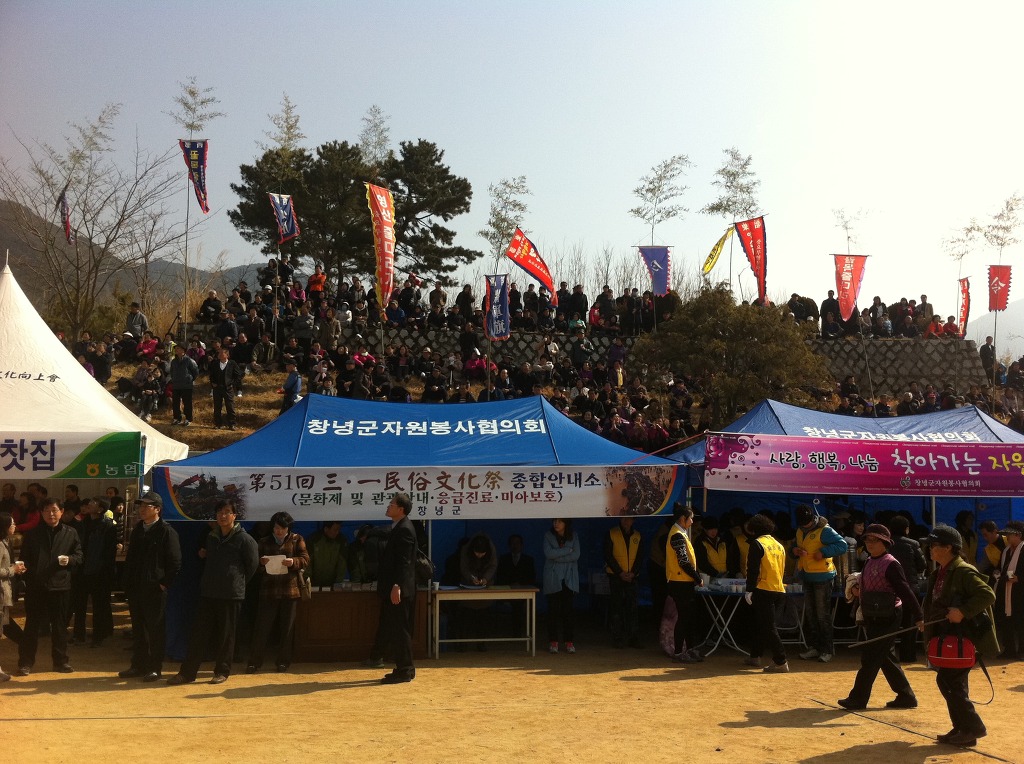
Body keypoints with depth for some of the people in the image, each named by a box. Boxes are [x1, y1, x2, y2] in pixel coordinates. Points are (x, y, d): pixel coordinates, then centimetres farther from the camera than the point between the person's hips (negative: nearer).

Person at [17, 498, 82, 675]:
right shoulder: (32, 534, 6)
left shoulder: (70, 533, 5)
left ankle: (60, 661, 18)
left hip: (60, 585, 0)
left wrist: (70, 559, -14)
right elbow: (25, 559, 6)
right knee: (32, 625, 5)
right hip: (36, 586, 0)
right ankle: (25, 663, 12)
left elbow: (79, 556, 7)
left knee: (60, 625, 8)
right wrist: (27, 577, -5)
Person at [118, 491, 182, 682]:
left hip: (155, 589, -7)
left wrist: (164, 583, -13)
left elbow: (175, 563, -12)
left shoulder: (167, 531, -10)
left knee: (155, 629, 1)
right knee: (137, 629, 14)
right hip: (136, 588, 7)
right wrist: (128, 583, 10)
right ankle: (138, 665, 24)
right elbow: (130, 558, 17)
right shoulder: (137, 529, 12)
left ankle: (155, 668, 9)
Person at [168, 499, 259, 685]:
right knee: (199, 633, 4)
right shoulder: (211, 537, 10)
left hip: (231, 595, -5)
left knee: (225, 635, 4)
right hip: (208, 593, 5)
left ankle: (222, 671, 16)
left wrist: (238, 582, 5)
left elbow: (252, 565, -1)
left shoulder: (244, 539, -8)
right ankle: (187, 672, 8)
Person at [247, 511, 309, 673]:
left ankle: (283, 662, 14)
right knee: (262, 627, -1)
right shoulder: (264, 542, 12)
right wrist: (261, 562, -12)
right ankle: (254, 661, 5)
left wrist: (293, 562, -19)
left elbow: (305, 560, 0)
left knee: (286, 628, 4)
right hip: (268, 591, 1)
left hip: (290, 591, -1)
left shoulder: (296, 540, 7)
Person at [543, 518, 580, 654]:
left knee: (568, 609, -2)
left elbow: (576, 555, -7)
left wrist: (557, 556, -11)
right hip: (553, 579, -1)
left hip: (569, 579, 1)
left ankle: (569, 641, 4)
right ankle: (553, 641, 4)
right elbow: (548, 553, -12)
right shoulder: (548, 535, 2)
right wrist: (567, 550, -10)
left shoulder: (573, 537, 6)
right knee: (553, 610, -2)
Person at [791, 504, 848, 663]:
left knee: (823, 615, -4)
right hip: (807, 577, 8)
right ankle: (813, 647, 20)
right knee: (810, 614, 12)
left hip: (822, 577, -8)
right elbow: (795, 546, 20)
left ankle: (827, 650, 4)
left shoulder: (825, 530, -14)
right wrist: (794, 550, -3)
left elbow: (843, 545, -19)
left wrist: (823, 552, -26)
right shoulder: (800, 531, 9)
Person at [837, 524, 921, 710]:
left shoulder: (891, 564, -15)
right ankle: (906, 696, 25)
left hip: (887, 619, -9)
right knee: (884, 657, 14)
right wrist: (858, 592, 2)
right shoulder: (868, 562, 11)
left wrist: (918, 617, -22)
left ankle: (858, 699, 3)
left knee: (870, 657, -5)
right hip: (873, 618, 9)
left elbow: (905, 591, -19)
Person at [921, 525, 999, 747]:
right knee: (945, 681, 12)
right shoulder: (938, 574, 13)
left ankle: (972, 728, 3)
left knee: (951, 682, -8)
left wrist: (963, 611, -28)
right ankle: (962, 728, 23)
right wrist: (927, 622, 9)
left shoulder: (964, 571, -15)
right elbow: (934, 603, 23)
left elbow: (988, 595, -23)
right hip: (946, 636, 10)